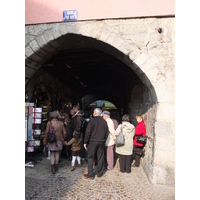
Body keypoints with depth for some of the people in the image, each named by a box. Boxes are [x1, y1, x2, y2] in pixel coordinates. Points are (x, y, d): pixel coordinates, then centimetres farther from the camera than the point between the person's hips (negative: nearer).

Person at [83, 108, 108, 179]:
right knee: (100, 158, 13)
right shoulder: (104, 122, 3)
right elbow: (106, 133, 7)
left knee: (90, 158, 6)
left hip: (92, 142, -4)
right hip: (101, 142, 4)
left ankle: (91, 174, 10)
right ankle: (99, 173, 24)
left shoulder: (91, 121, -11)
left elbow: (88, 132, -13)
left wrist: (85, 142, -6)